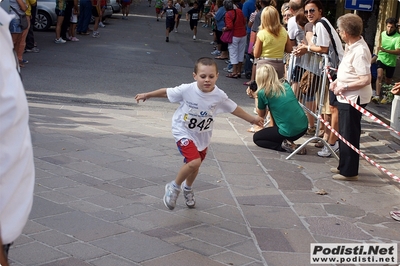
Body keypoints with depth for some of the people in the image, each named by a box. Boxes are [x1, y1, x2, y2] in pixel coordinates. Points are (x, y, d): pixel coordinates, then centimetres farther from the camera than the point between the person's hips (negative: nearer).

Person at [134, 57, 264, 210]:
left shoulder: (219, 96, -18)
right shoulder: (186, 90, -25)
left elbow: (234, 109, -1)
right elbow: (166, 92, -10)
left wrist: (251, 119, 6)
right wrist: (147, 95, 1)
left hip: (203, 136, 4)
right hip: (184, 132, -4)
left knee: (195, 165, 19)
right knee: (194, 162, -23)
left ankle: (187, 188, 52)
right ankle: (174, 187, 3)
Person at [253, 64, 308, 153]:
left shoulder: (262, 93, -8)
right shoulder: (286, 86, 7)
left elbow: (261, 115, 9)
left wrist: (257, 96, 18)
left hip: (289, 132, -6)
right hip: (303, 127, 6)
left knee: (256, 137, 20)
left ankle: (285, 145, -2)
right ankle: (288, 142, 14)